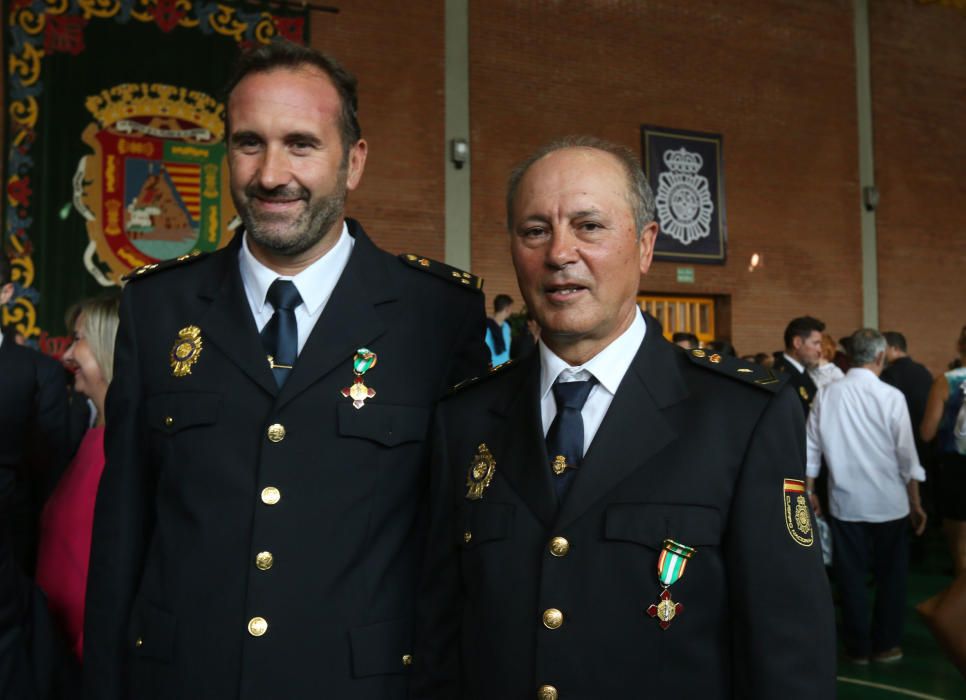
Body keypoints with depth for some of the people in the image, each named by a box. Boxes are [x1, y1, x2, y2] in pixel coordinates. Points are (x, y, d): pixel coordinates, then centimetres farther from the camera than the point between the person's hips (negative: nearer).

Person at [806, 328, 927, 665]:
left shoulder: (826, 395, -3)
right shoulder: (891, 396, -10)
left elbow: (811, 449, 1)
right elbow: (907, 455, -7)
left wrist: (810, 492, 13)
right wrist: (915, 502, 3)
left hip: (845, 501, 2)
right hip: (888, 501, -2)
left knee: (851, 575, 10)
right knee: (890, 574, 14)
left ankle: (857, 647, 19)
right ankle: (885, 644, 22)